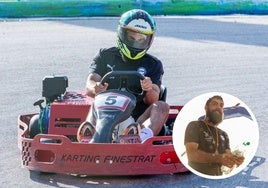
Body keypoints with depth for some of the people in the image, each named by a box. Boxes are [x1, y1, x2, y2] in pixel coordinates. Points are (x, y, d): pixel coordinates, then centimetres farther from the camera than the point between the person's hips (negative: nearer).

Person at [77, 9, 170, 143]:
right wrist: (95, 88, -24)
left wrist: (150, 90, -25)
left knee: (162, 107, -26)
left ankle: (144, 136, -57)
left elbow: (153, 100, 1)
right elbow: (89, 88, 2)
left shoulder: (153, 65, 15)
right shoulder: (105, 56, 15)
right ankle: (88, 133, -62)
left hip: (138, 119, 0)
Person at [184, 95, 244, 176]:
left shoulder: (224, 135, 19)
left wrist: (236, 160, -17)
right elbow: (192, 154, -14)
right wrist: (218, 158, -27)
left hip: (218, 178, 5)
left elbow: (228, 157, 7)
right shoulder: (194, 126, 1)